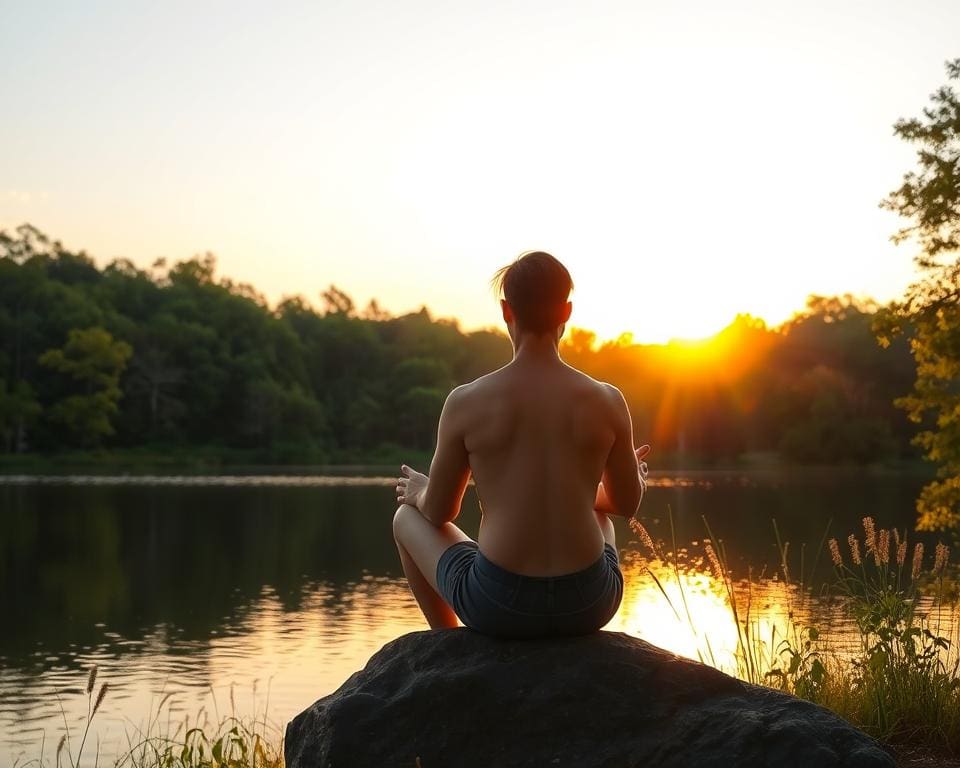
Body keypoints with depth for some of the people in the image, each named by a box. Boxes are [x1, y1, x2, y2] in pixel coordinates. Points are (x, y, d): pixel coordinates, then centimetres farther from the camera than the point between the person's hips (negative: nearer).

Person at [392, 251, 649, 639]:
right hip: (587, 604, 3)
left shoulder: (465, 402, -8)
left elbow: (439, 512, 3)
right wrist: (634, 479, 35)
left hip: (499, 606, -2)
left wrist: (419, 493, 27)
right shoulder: (607, 401, -3)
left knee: (407, 517, 27)